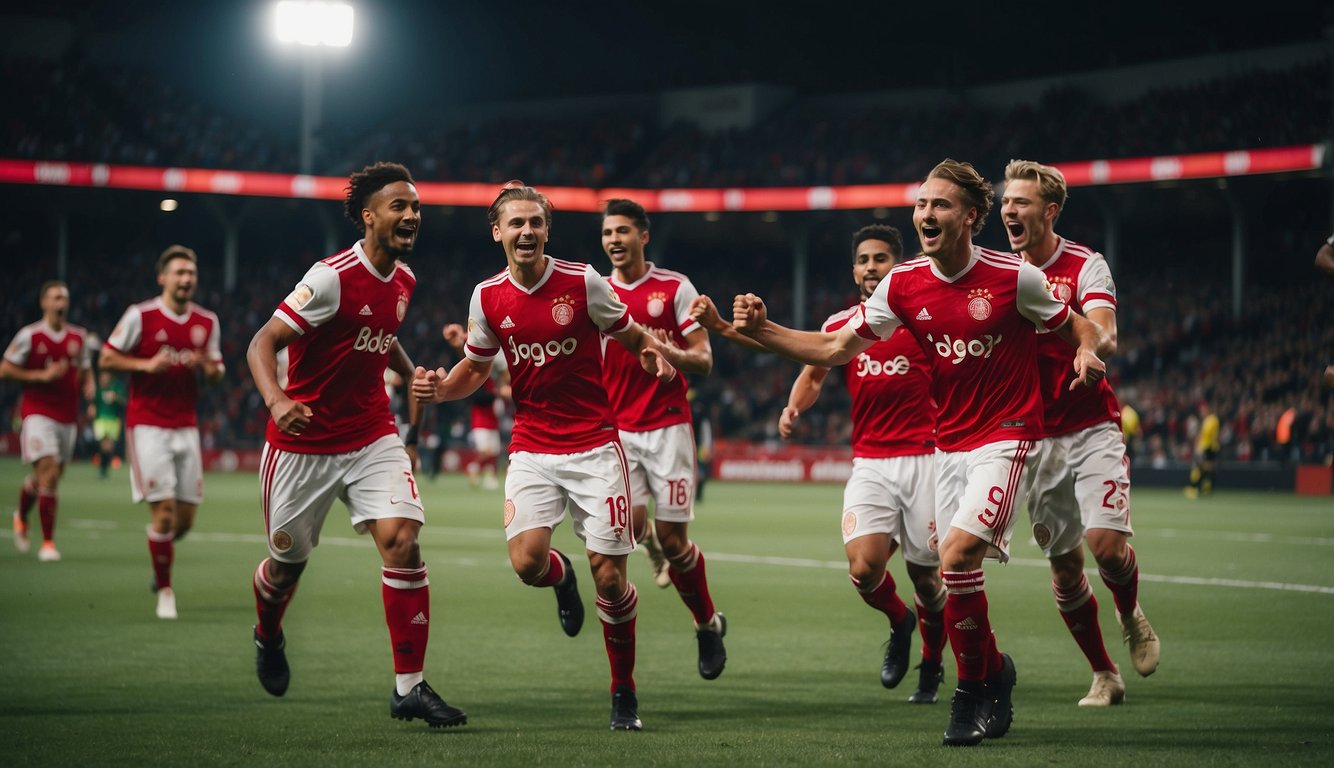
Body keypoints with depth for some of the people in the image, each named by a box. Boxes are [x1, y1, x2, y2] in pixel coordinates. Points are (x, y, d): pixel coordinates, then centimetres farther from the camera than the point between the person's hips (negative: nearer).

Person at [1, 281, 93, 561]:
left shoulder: (79, 337, 8)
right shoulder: (29, 336, -6)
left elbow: (85, 371, 22)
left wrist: (88, 386, -2)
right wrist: (42, 376, -14)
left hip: (68, 417, 5)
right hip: (38, 414, -5)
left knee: (46, 477, 13)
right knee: (49, 473, -17)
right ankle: (47, 542, -11)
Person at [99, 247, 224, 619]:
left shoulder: (207, 322, 7)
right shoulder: (140, 316, -6)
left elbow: (216, 370, 16)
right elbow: (106, 359, -2)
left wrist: (210, 368, -8)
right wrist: (147, 364, -17)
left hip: (186, 427, 4)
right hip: (148, 425, -4)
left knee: (186, 516, 3)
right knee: (163, 509, -11)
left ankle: (161, 546, 37)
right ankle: (164, 590, 3)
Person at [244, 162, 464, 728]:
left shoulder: (403, 279, 5)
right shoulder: (332, 277, -18)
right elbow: (262, 344, -21)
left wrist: (414, 376, 16)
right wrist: (276, 398, -38)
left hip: (372, 437, 5)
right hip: (303, 442, -5)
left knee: (401, 539, -14)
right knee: (288, 559, 10)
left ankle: (410, 687, -9)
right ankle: (268, 638, 46)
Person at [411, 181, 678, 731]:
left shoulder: (583, 282, -7)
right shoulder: (488, 297, 2)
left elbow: (633, 337, 6)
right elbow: (476, 368, 15)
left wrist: (653, 353, -17)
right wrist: (440, 388, -6)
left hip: (594, 445, -2)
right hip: (531, 448, 2)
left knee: (609, 577, -6)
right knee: (527, 561, -18)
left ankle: (624, 692, 14)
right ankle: (562, 577, 22)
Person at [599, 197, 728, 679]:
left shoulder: (675, 288, 0)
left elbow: (704, 361, -2)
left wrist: (672, 354, -22)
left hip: (667, 425, -2)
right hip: (616, 427, 3)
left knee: (673, 540, -2)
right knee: (628, 522, -21)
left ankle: (708, 623, 18)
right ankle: (652, 538, 12)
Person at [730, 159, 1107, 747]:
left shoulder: (1015, 277, -12)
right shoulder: (903, 285, -1)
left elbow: (1076, 327, 3)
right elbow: (833, 349, 1)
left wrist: (1087, 353, -19)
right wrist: (762, 330, -12)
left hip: (1006, 436, -5)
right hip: (948, 443, 5)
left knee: (958, 555, -20)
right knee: (954, 567, 4)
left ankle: (973, 688, -2)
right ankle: (995, 672, 29)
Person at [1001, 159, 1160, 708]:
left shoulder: (1085, 266, -7)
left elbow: (1105, 338, -21)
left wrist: (1090, 351, -42)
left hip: (1092, 429, -4)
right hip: (1036, 437, 4)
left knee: (1106, 541, -19)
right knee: (1063, 565, 3)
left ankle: (1131, 618, 14)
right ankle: (1103, 675, 17)